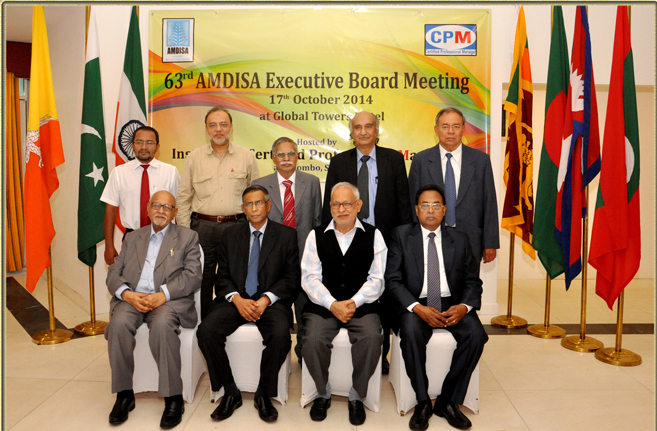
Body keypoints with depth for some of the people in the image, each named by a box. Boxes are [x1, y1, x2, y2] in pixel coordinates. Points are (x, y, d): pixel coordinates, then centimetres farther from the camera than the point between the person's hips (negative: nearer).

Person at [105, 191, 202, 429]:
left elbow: (193, 276, -1)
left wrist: (163, 295, -16)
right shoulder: (132, 238, 23)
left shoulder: (187, 237, 12)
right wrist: (127, 294, -9)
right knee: (119, 324, -28)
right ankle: (124, 394, -11)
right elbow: (113, 273, 14)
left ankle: (173, 398, -21)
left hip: (169, 300, -3)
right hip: (132, 298, 3)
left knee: (162, 325, -34)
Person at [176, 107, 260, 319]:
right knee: (202, 280, 6)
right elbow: (183, 197, 9)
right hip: (202, 226, 1)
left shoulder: (246, 157, 7)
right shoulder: (194, 158, 8)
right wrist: (183, 231, 2)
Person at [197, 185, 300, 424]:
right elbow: (222, 276, 8)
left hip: (270, 301, -2)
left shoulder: (286, 235, 6)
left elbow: (291, 279, 0)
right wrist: (237, 299, -12)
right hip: (236, 299, 3)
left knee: (280, 335, -32)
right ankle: (230, 393, -3)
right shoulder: (231, 234, 13)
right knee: (206, 331, -24)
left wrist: (265, 300, -15)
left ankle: (263, 394, -5)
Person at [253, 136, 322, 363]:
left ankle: (304, 352, 27)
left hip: (305, 254, 1)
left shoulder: (312, 182, 7)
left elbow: (318, 219, 7)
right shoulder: (260, 185, 4)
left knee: (305, 308, 9)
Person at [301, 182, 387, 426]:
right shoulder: (316, 235, 9)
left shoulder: (373, 236, 9)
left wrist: (354, 302, -13)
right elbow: (310, 278, 2)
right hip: (322, 305, 1)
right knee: (313, 339, -26)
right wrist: (333, 304, -13)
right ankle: (323, 394, 1)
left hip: (362, 305, 0)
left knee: (372, 338, -28)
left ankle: (356, 396, -3)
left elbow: (377, 279, 3)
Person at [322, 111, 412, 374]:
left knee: (383, 300, 8)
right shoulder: (338, 163, 8)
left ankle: (381, 355, 23)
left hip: (384, 240, 0)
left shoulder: (394, 159, 5)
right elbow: (329, 205, 8)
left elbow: (403, 200, 4)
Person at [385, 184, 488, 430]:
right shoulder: (401, 236, 3)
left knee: (476, 335, -25)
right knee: (411, 333, -33)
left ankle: (448, 401, -6)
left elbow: (473, 280, 9)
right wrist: (417, 308, -19)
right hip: (415, 305, -2)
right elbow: (393, 279, -4)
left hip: (452, 304, 3)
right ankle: (422, 403, -13)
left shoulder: (459, 240, 10)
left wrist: (465, 306, -13)